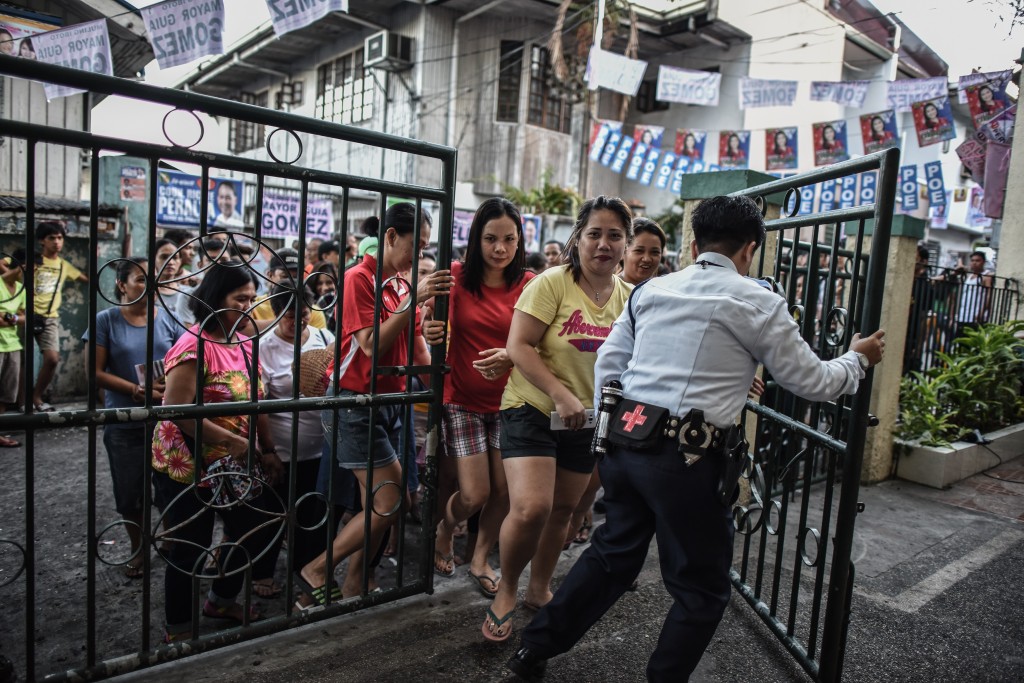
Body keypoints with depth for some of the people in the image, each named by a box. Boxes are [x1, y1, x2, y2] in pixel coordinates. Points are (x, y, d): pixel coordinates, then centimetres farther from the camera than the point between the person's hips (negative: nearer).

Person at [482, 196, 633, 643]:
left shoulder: (628, 297, 2)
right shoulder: (552, 283, -14)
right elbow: (518, 345, -18)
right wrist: (561, 395, -25)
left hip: (586, 419, 6)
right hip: (533, 409, -5)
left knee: (562, 510, 16)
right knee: (530, 508, -18)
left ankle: (539, 589, 39)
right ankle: (506, 592, 10)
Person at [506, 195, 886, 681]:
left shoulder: (651, 290, 10)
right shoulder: (758, 303, -3)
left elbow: (607, 365, 10)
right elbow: (813, 382, 5)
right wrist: (858, 359, 23)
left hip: (624, 440, 6)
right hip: (688, 458, -6)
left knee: (612, 553, 24)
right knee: (702, 588, 16)